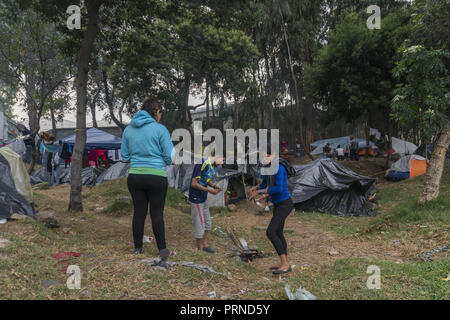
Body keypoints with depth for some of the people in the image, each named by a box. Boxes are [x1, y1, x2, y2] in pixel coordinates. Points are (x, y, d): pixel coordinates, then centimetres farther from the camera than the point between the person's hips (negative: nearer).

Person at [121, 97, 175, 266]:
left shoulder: (128, 129, 7)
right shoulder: (160, 129, -7)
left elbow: (124, 157, 11)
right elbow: (169, 157, -6)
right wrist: (163, 161, 15)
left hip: (135, 176, 4)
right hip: (156, 176, -4)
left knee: (139, 212, 12)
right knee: (157, 214, 4)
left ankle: (137, 249, 21)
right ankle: (163, 250, 8)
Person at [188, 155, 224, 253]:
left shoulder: (214, 165, 1)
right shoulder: (202, 164, -27)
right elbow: (194, 183, -25)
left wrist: (214, 186, -5)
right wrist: (210, 191, -25)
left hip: (204, 198, 9)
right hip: (196, 199, -9)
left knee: (207, 222, 19)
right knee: (199, 224, 1)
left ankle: (205, 244, 37)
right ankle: (200, 249, 17)